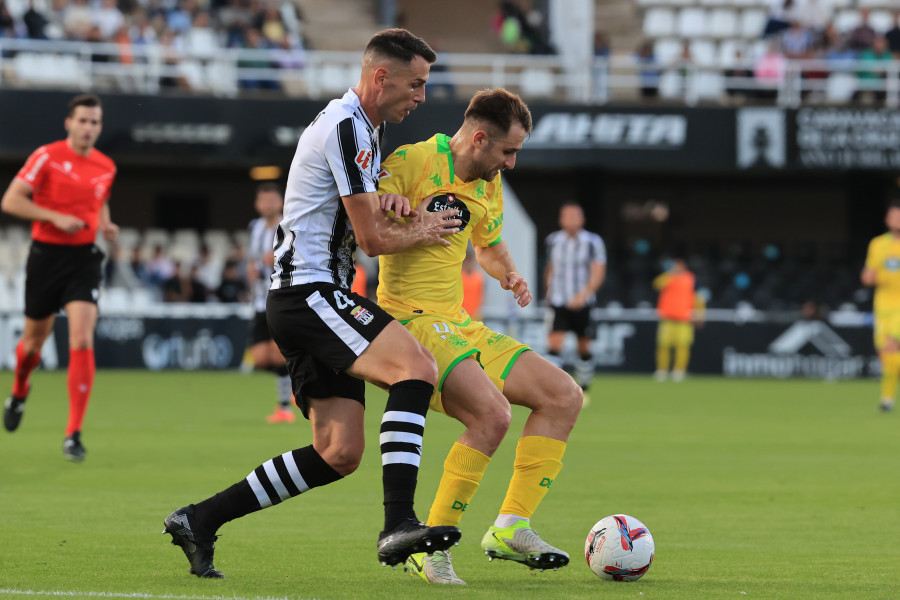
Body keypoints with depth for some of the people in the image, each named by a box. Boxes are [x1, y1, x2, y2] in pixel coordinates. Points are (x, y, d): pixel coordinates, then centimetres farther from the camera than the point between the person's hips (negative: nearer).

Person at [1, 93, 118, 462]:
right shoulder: (47, 157, -8)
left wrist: (105, 225, 4)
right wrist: (56, 217, -19)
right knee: (35, 339, 12)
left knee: (82, 341, -14)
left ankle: (73, 435, -13)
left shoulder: (106, 167, 6)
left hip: (84, 258, 2)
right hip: (46, 255, -2)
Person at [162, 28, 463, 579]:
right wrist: (425, 232, 5)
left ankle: (200, 520, 11)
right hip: (309, 292, -10)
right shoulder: (345, 127, -13)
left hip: (312, 299, 10)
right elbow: (372, 238, -13)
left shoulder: (366, 126, 19)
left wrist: (382, 200, 12)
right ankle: (398, 525, -37)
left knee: (339, 455, 4)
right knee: (417, 367, -28)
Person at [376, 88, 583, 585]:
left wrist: (508, 273, 10)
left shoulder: (488, 184, 14)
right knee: (491, 413, -29)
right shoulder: (413, 162, -11)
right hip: (411, 319, -9)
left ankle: (511, 528, 3)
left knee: (565, 396, 4)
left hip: (459, 326, 9)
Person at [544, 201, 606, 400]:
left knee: (584, 349, 7)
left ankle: (583, 390, 27)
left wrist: (584, 294, -26)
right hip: (558, 302, 1)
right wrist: (548, 292, 24)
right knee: (554, 345, -15)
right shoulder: (553, 241, 4)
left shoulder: (593, 242, -5)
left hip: (582, 304, -1)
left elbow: (598, 274, -11)